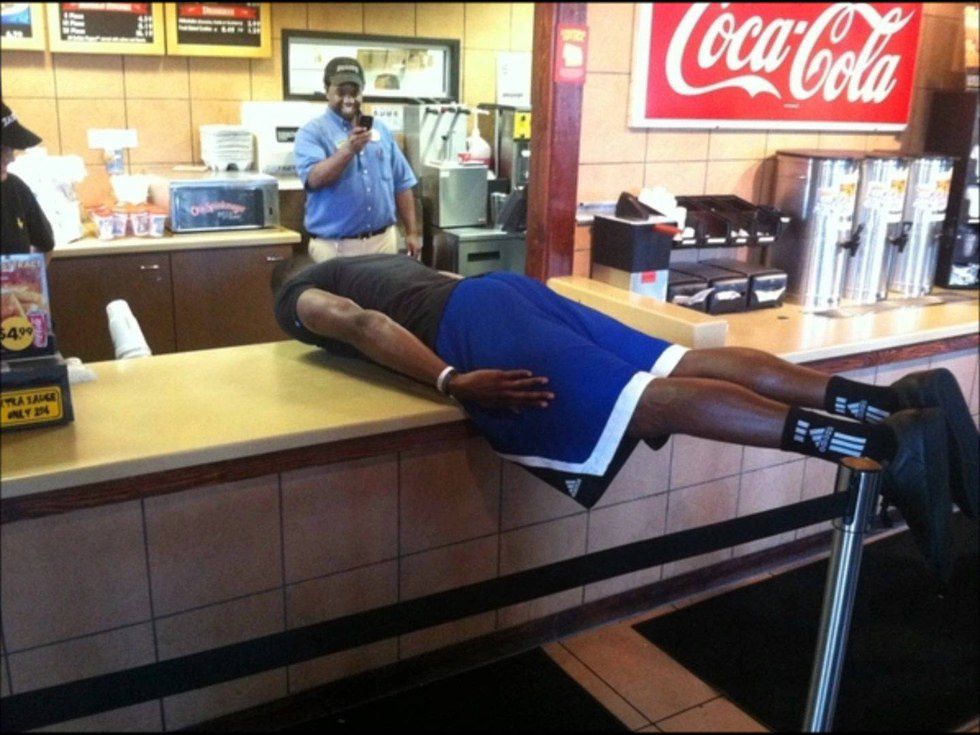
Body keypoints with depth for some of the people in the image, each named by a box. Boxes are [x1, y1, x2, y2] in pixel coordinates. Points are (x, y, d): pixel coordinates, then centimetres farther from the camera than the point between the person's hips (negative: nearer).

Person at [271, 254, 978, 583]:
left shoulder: (297, 299, 16)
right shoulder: (369, 261, 42)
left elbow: (358, 321, -6)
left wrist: (452, 381, -16)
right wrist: (456, 369, 47)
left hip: (473, 326, -8)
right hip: (505, 287, 8)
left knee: (650, 402, -22)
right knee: (682, 366, -6)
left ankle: (884, 441, -33)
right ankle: (897, 397, -17)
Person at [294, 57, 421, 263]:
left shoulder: (380, 129, 11)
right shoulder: (312, 132, -3)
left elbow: (401, 184, 12)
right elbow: (314, 179, -19)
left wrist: (412, 232, 7)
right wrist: (349, 150, -31)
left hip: (383, 240, 4)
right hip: (334, 246, -4)